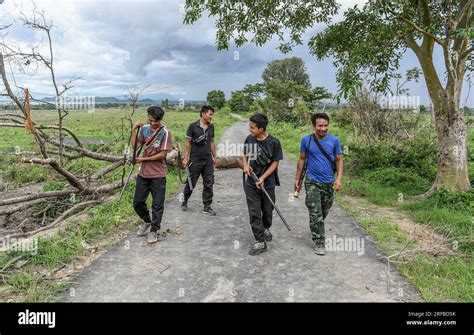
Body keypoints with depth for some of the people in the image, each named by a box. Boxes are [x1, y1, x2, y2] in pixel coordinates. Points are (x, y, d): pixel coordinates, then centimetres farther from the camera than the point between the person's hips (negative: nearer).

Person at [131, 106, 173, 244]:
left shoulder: (165, 132, -11)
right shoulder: (144, 128, 5)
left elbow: (162, 154, -13)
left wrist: (143, 159, -9)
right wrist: (133, 130, -7)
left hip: (158, 174, -5)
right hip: (143, 173, 5)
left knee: (157, 205, 4)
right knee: (138, 202, 12)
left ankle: (154, 231, 20)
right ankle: (146, 221, 38)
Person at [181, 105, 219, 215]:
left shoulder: (211, 127, 8)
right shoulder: (193, 126, -6)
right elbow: (188, 143, -4)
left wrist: (215, 156, 12)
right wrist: (186, 158, -7)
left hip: (208, 160, 4)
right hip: (195, 160, -4)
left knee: (209, 184, 2)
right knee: (191, 183, 7)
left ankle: (207, 207, 11)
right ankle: (184, 201, 31)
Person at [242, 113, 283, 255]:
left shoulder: (274, 142, -14)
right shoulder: (249, 139, -2)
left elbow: (275, 163, -8)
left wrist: (263, 177, -17)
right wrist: (245, 164, -9)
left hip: (267, 183, -2)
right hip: (251, 183, 2)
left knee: (267, 210, 16)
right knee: (254, 213, -1)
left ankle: (266, 228, 46)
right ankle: (260, 242, 7)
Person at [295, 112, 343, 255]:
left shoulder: (334, 140, -6)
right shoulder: (306, 140, -7)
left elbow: (339, 160, 2)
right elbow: (302, 159, 3)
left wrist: (339, 178, -10)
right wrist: (297, 179, 5)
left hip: (329, 183, 2)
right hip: (312, 183, -2)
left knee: (323, 213, 19)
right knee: (316, 214, -5)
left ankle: (315, 230, 46)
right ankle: (320, 243, 5)